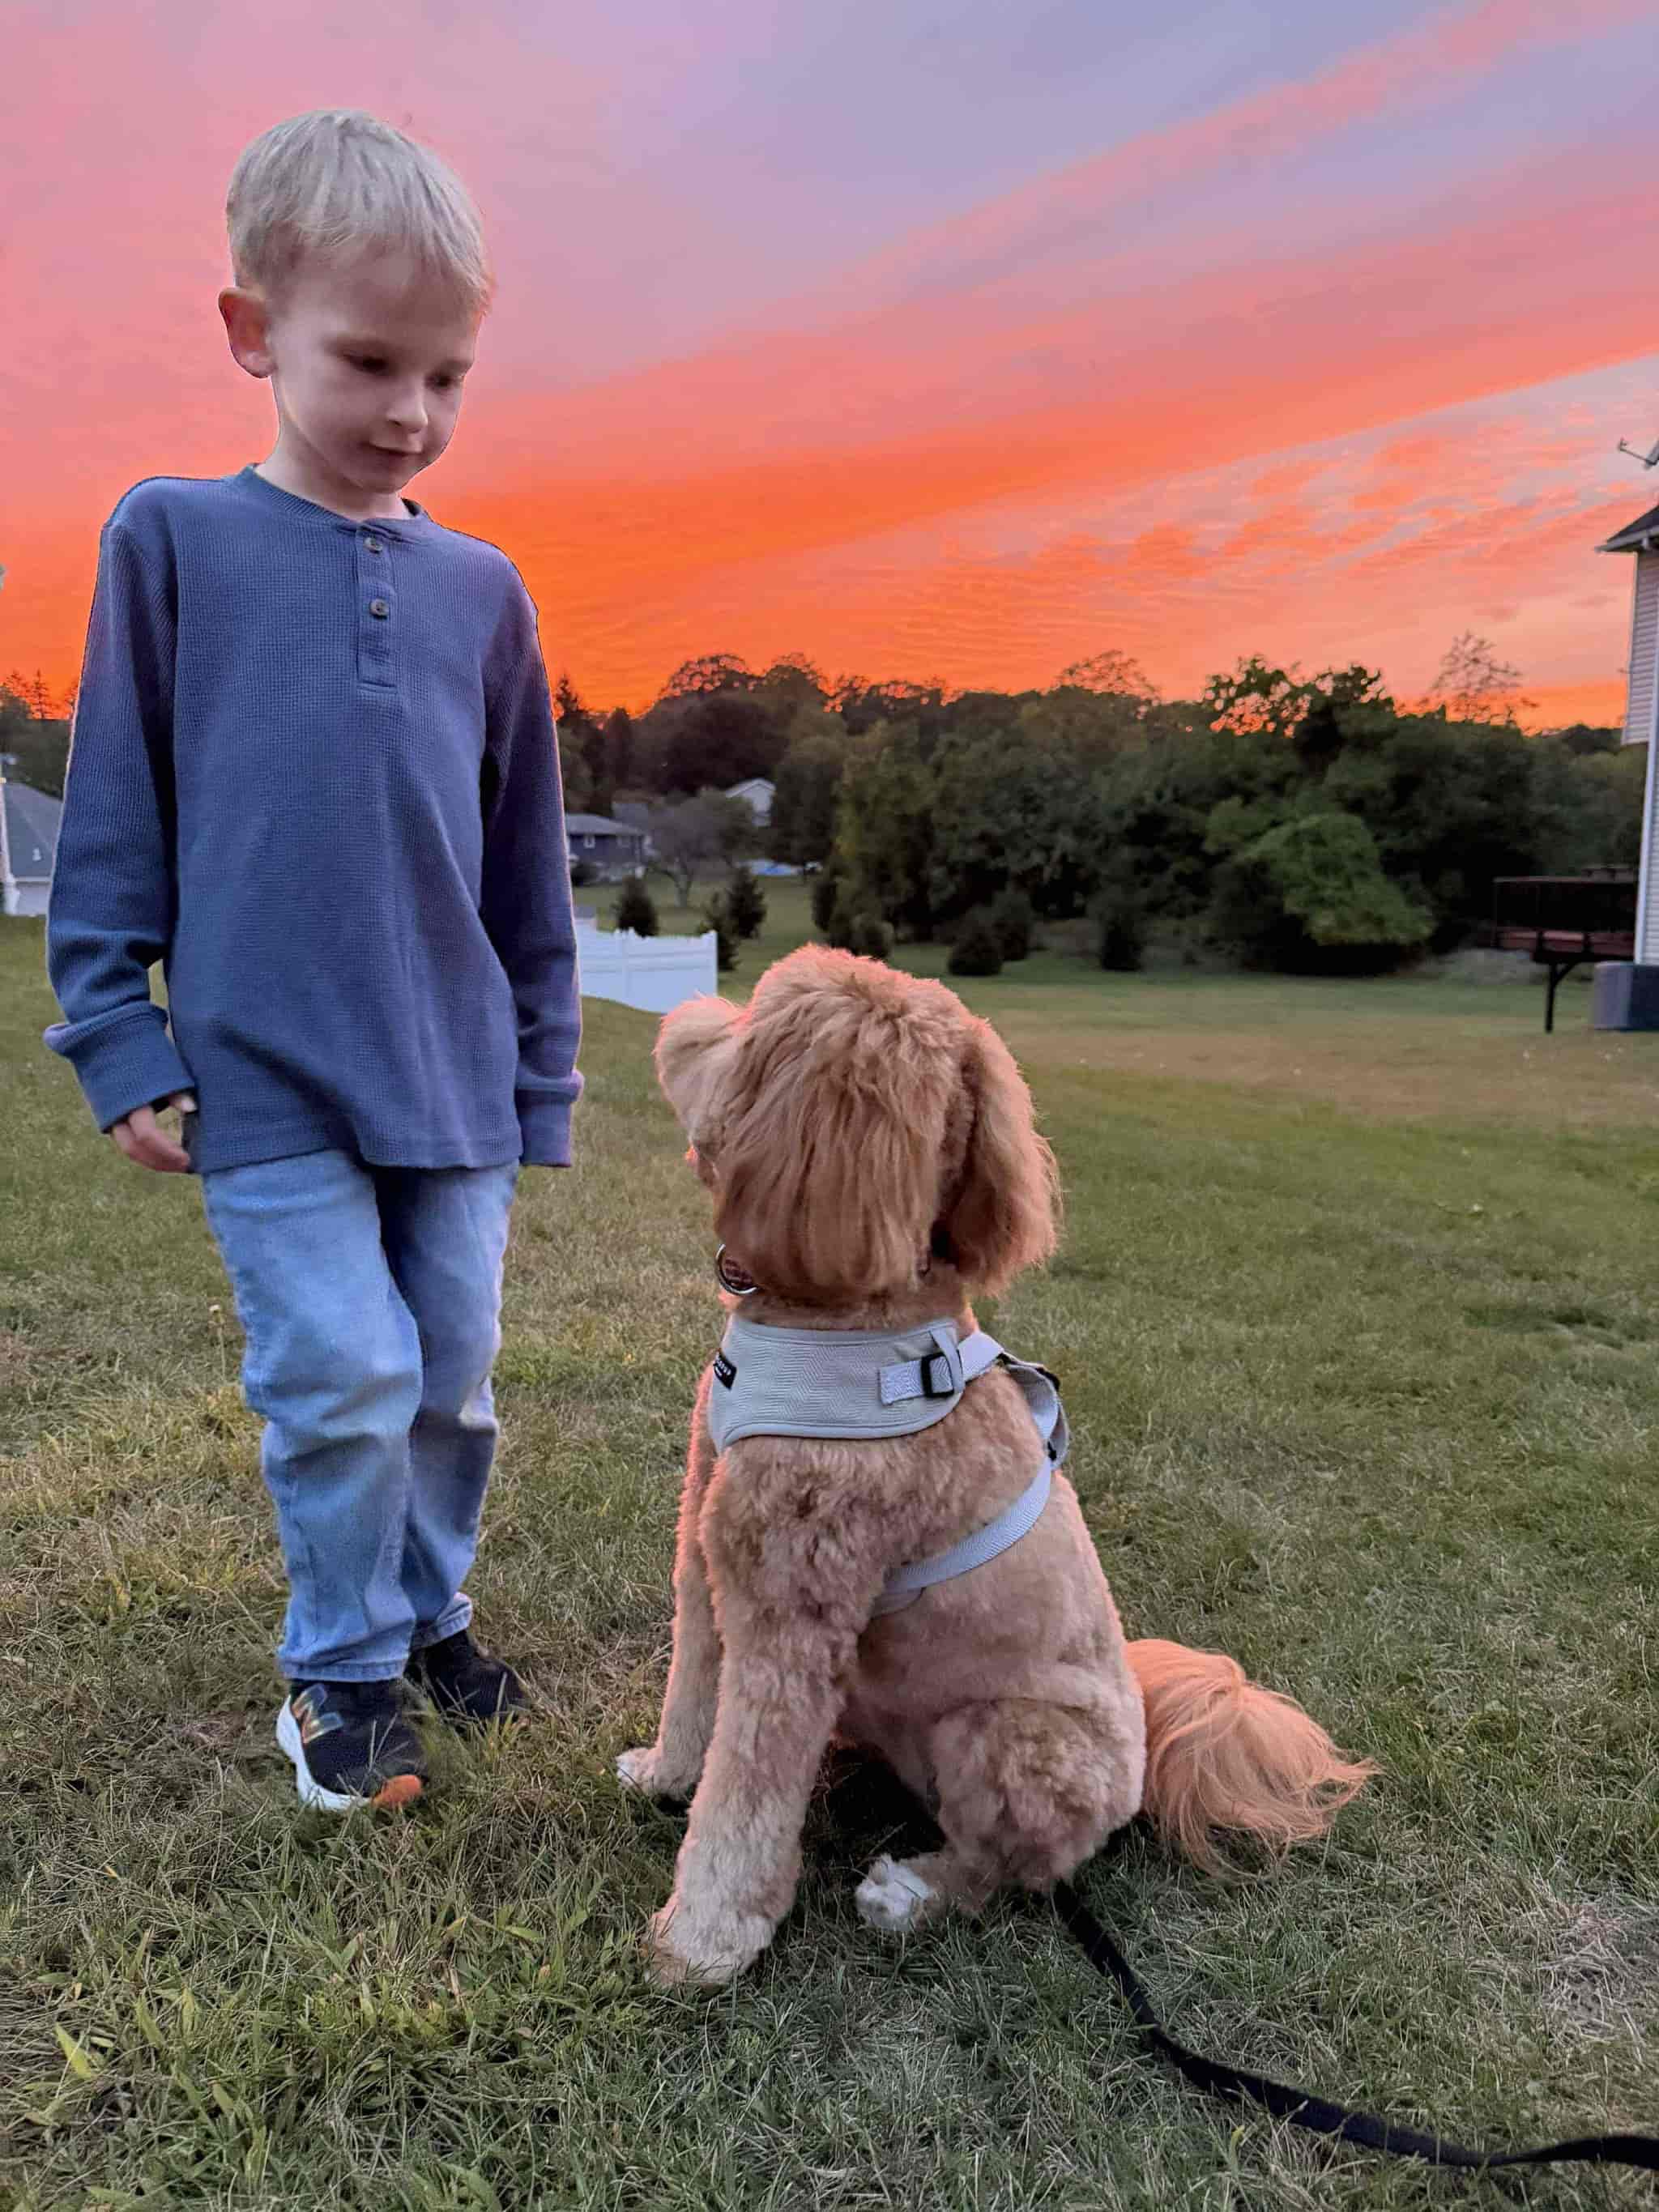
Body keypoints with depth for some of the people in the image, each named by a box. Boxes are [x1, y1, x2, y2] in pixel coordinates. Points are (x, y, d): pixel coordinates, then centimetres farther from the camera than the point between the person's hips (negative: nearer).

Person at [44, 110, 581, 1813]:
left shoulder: (481, 590, 8)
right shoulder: (172, 540, 1)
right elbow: (110, 820, 3)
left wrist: (545, 1075, 13)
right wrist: (119, 1045, -2)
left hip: (453, 1081, 3)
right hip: (263, 1079, -3)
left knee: (454, 1374, 11)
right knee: (344, 1374, -6)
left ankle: (428, 1614, 34)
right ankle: (343, 1670, 18)